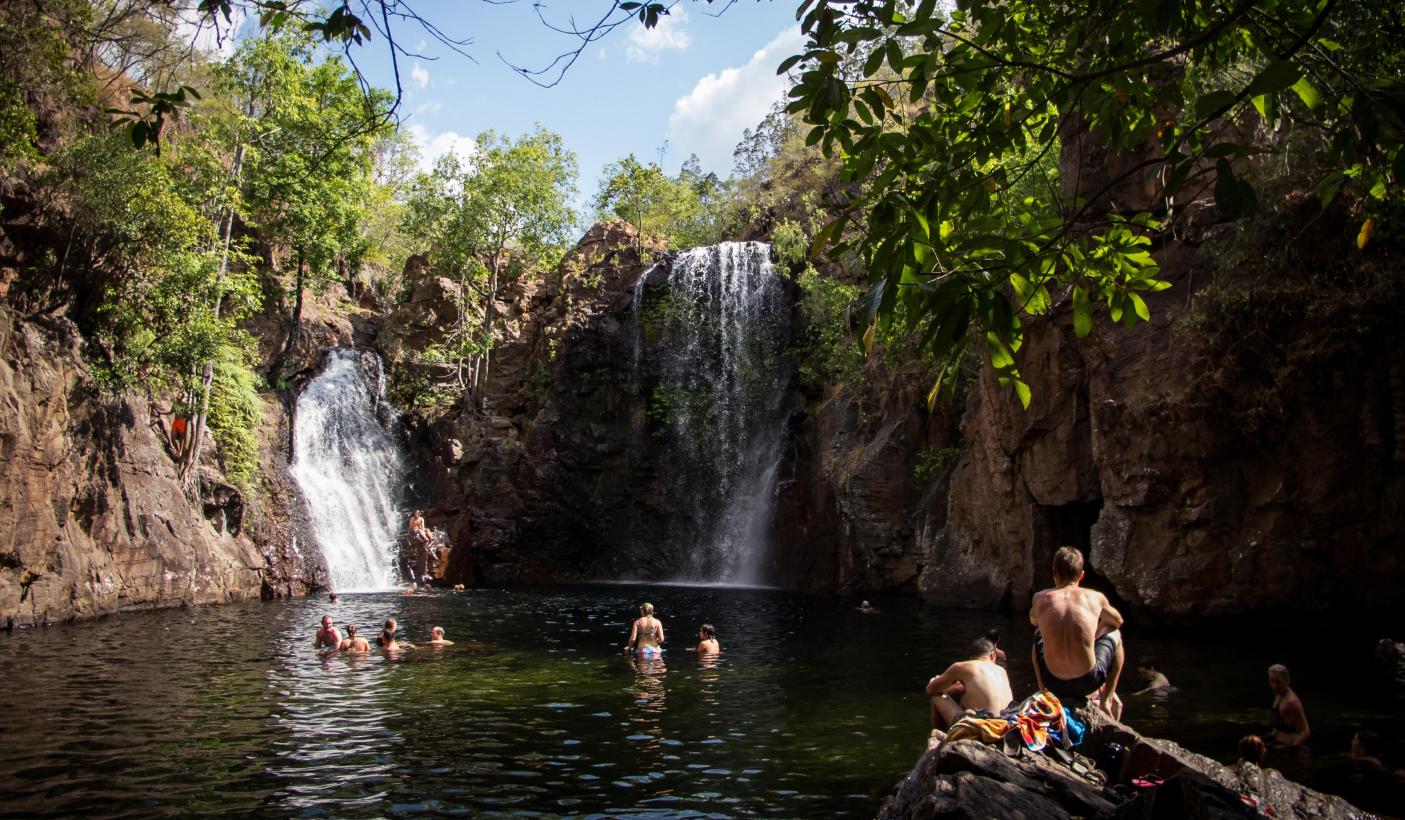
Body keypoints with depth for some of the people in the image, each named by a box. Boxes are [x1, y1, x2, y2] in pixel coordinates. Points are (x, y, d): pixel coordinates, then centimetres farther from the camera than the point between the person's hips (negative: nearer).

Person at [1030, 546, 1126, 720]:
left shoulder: (1040, 598, 2)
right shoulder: (1096, 598, 1)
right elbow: (1118, 621, 23)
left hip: (1053, 684, 1)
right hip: (1088, 682, -1)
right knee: (1114, 634, 27)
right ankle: (1107, 698, 31)